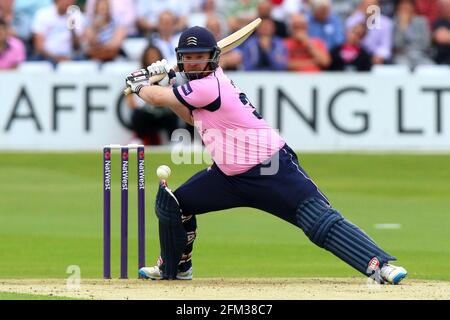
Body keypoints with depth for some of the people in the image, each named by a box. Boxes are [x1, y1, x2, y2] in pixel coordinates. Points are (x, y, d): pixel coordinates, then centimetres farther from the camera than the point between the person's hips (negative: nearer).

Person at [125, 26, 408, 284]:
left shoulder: (209, 86, -20)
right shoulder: (211, 81, 9)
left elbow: (158, 98, -11)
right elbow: (191, 116, 27)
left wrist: (138, 86, 11)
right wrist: (164, 82, 17)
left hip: (272, 171, -10)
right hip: (230, 174, 10)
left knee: (321, 222, -21)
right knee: (173, 203, 13)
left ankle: (380, 264, -28)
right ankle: (176, 267, 33)